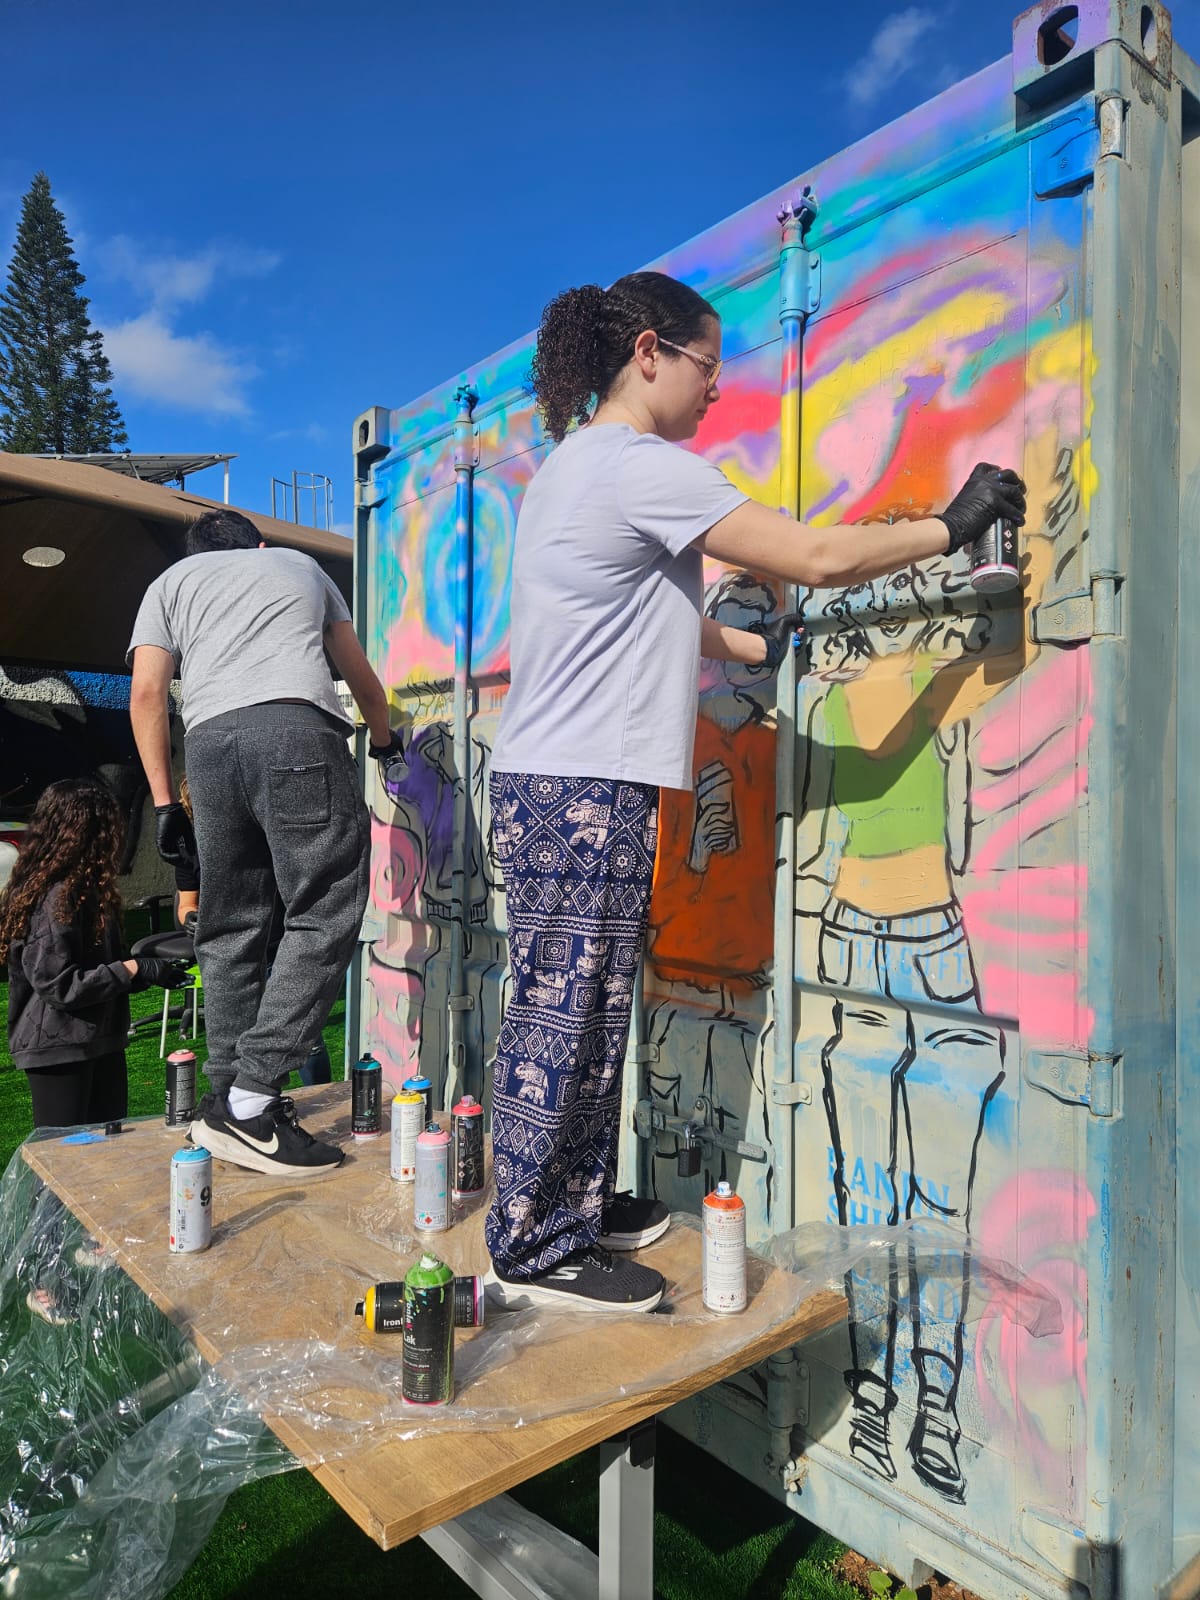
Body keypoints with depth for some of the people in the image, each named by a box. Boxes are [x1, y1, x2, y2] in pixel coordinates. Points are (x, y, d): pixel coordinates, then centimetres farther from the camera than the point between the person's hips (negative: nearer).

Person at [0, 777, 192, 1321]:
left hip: (98, 1042, 9)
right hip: (60, 1050, -9)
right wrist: (137, 970, -21)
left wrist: (152, 958, 5)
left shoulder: (86, 891, 9)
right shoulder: (54, 898, -22)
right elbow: (58, 983, -24)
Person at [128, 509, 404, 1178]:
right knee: (326, 917, -5)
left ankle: (232, 1101, 10)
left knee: (231, 932, 10)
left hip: (208, 742, 3)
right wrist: (385, 740, 54)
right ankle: (249, 1103, -12)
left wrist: (164, 801, 14)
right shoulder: (299, 563, 31)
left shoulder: (171, 581, 28)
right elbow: (362, 677, 37)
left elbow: (147, 693, 12)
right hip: (297, 729, -3)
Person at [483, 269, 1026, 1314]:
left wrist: (751, 647, 30)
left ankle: (578, 1202, 26)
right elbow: (818, 559, -14)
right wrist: (949, 526, -1)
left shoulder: (575, 466, 22)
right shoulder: (641, 466, -10)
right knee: (565, 1011, -3)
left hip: (557, 784, 10)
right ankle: (533, 1249, 10)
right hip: (582, 788, -10)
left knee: (581, 1008, 14)